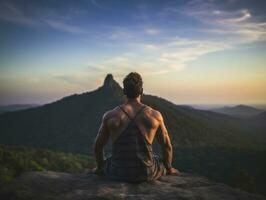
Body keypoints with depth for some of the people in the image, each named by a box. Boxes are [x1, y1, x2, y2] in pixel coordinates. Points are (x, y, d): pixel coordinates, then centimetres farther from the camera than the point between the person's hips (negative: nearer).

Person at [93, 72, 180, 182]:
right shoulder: (155, 115, -7)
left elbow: (98, 146, 4)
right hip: (146, 173, 0)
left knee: (105, 164, 35)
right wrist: (169, 168, 20)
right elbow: (167, 146, 3)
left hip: (118, 173, 1)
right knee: (163, 164, 33)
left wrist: (100, 167, 22)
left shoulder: (110, 116, -7)